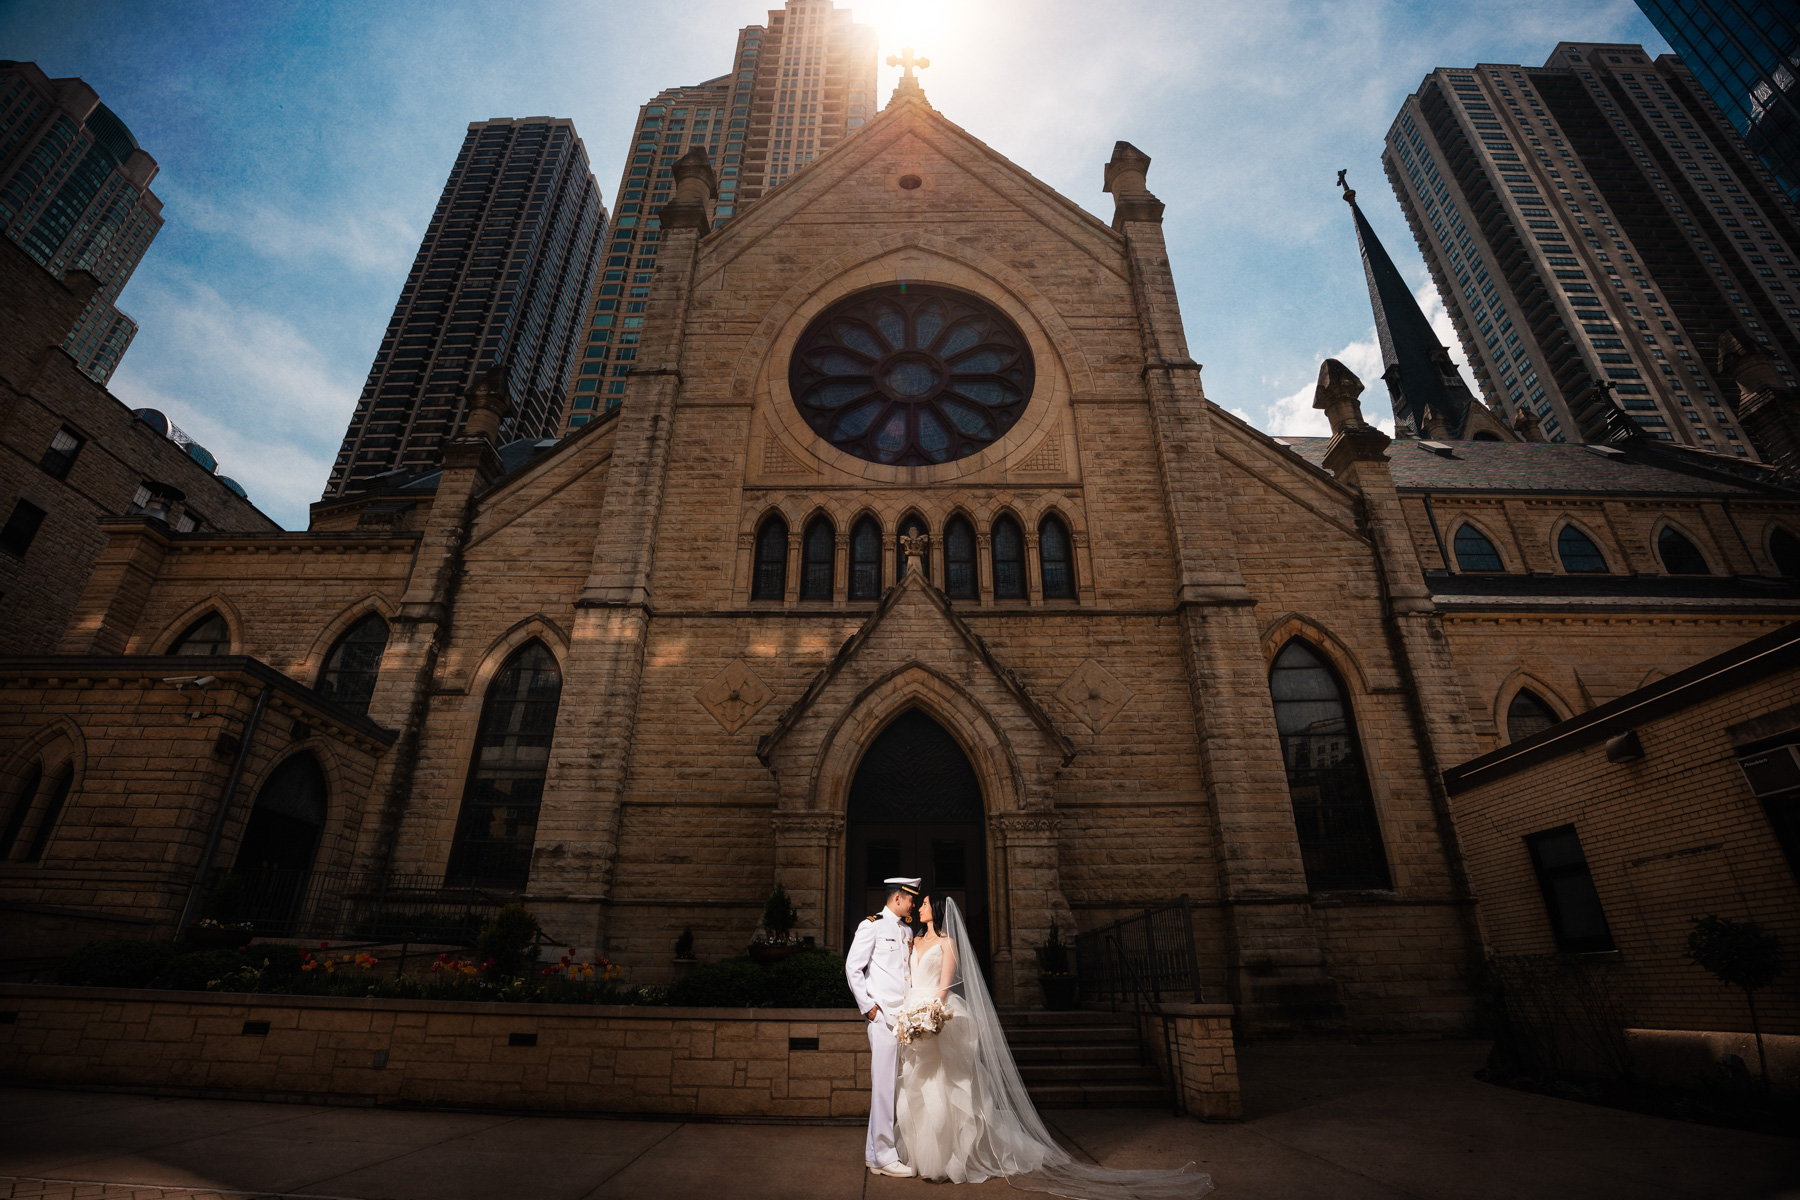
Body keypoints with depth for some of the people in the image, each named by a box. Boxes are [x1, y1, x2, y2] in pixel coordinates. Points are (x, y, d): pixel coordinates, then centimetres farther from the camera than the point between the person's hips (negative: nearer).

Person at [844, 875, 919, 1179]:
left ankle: (875, 1152, 21)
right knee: (885, 1085, -3)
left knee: (899, 1085, 10)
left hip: (907, 1017, 7)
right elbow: (852, 968, -7)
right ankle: (883, 1157, 7)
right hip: (884, 1016, -7)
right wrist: (868, 1006, -9)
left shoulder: (907, 931, 17)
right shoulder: (872, 926, -6)